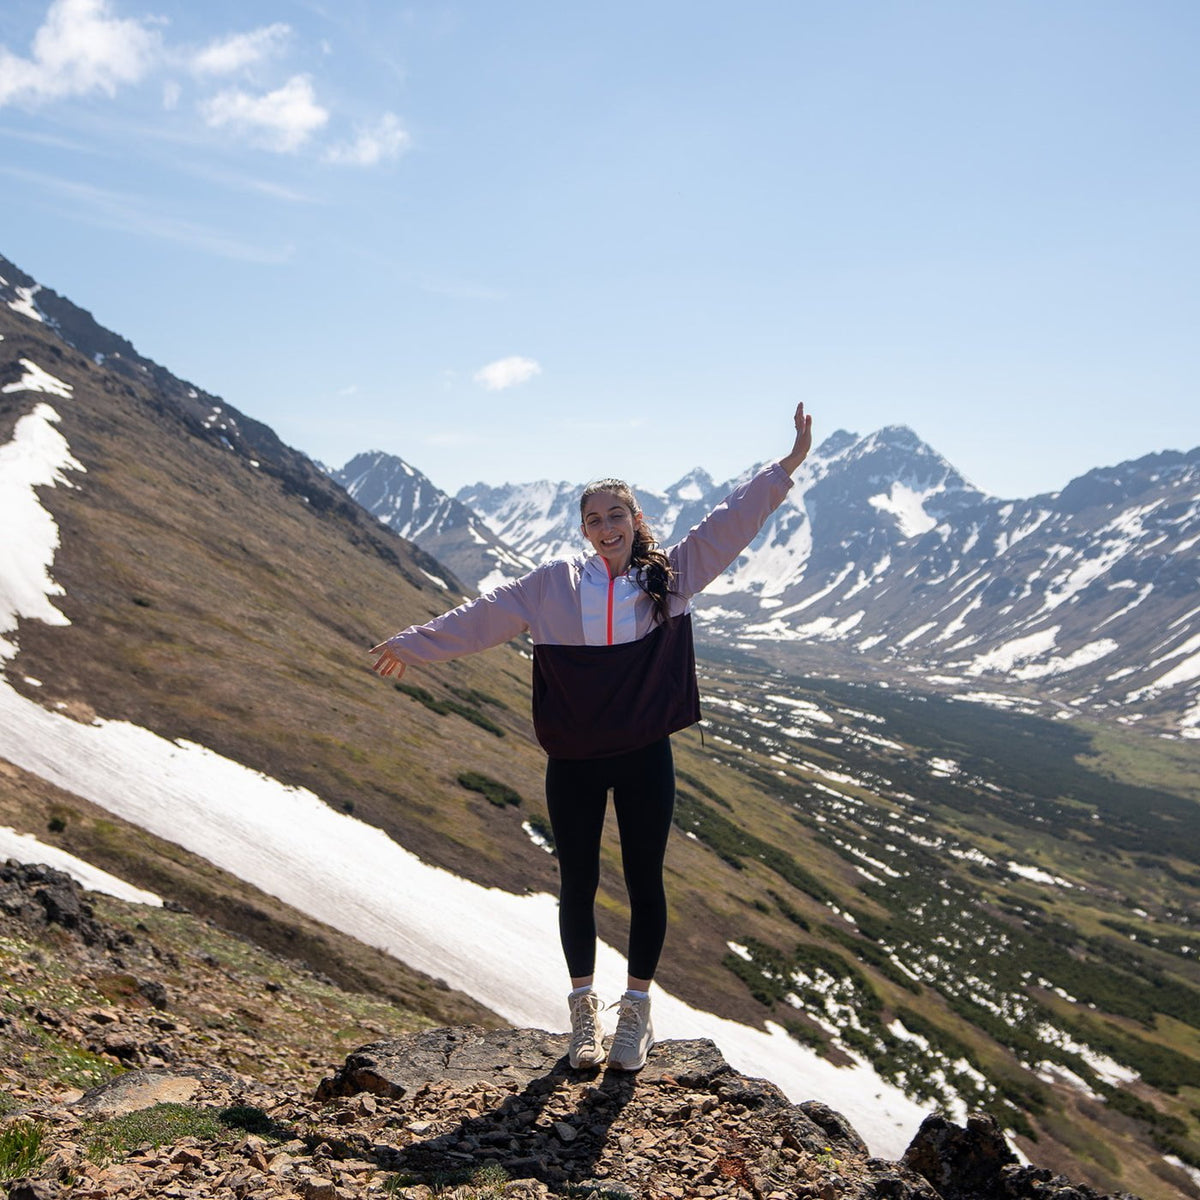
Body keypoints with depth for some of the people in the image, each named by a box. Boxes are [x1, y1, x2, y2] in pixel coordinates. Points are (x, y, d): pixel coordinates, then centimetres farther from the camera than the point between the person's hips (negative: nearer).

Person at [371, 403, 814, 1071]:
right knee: (577, 884, 10)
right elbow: (485, 615, 7)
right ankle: (584, 1008, 28)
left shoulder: (672, 575, 2)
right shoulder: (554, 584, 2)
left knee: (645, 882, 8)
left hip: (645, 758, 0)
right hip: (573, 763, 1)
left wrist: (789, 465, -5)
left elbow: (732, 522, 0)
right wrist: (416, 645, 10)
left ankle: (637, 1008, 25)